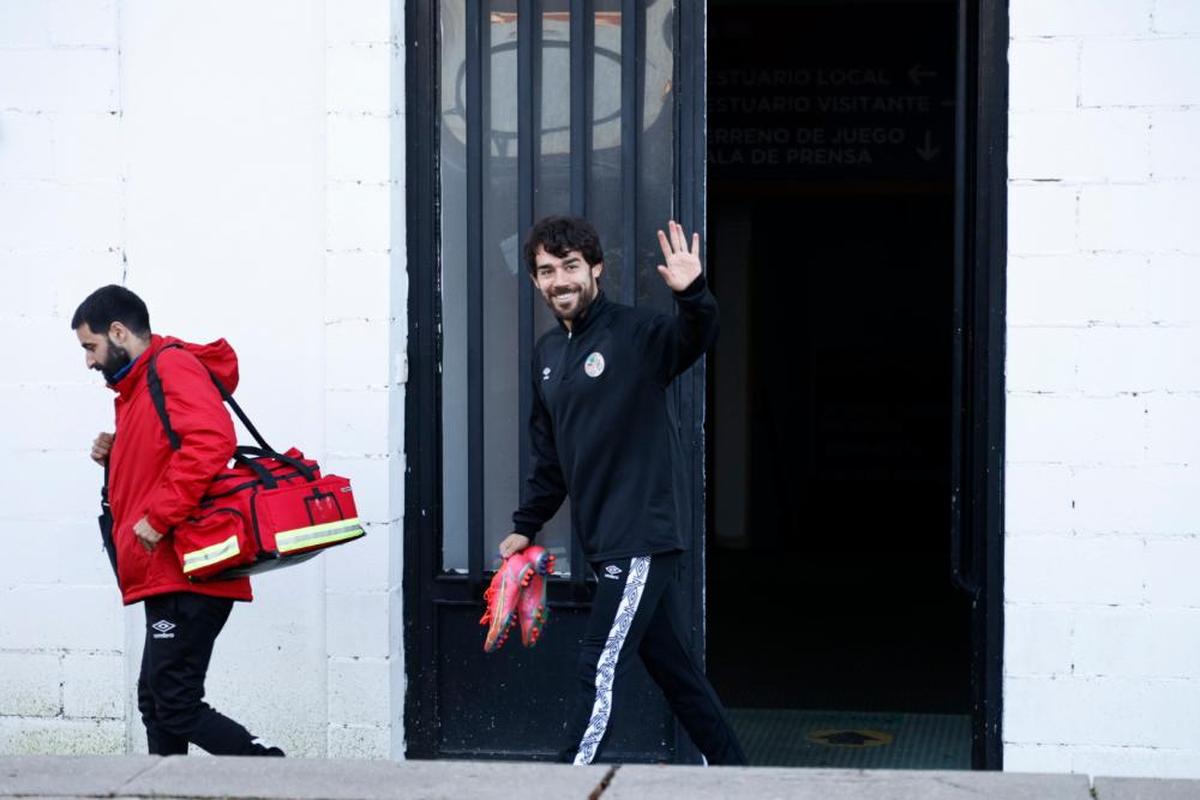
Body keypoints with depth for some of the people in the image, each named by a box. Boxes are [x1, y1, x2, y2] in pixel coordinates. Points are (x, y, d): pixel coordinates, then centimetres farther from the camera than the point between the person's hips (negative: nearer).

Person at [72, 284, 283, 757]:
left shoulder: (174, 366, -8)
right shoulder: (139, 385, 23)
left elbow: (211, 441, -25)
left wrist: (159, 516, -24)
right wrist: (114, 457, 11)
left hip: (188, 576, -11)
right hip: (167, 577, 11)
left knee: (174, 705, -12)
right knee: (157, 701, 11)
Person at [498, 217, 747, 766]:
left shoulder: (634, 333, -10)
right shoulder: (547, 354, 13)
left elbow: (693, 339, -31)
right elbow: (548, 456, 21)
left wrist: (692, 296, -50)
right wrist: (526, 527, 19)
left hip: (643, 537, -8)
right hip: (605, 542, 8)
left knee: (602, 670, -7)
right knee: (670, 664, 14)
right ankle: (729, 766, 25)